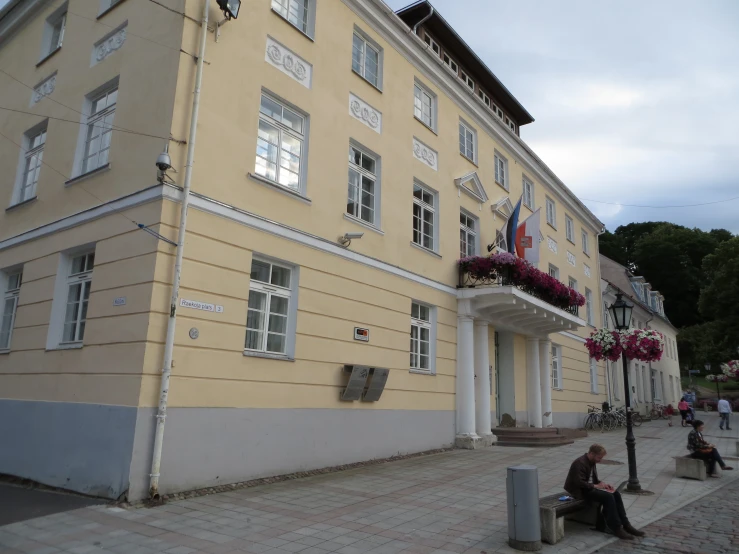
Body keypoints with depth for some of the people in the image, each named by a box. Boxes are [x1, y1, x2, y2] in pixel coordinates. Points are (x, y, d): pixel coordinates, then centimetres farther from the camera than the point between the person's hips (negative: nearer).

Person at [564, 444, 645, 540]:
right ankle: (616, 529, -16)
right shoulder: (580, 463, -21)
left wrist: (602, 483, 0)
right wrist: (596, 486, -20)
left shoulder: (591, 462, 9)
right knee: (608, 496, -25)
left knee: (616, 494, -7)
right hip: (580, 491, -10)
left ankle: (625, 525, -3)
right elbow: (579, 483, -27)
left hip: (590, 486, 10)